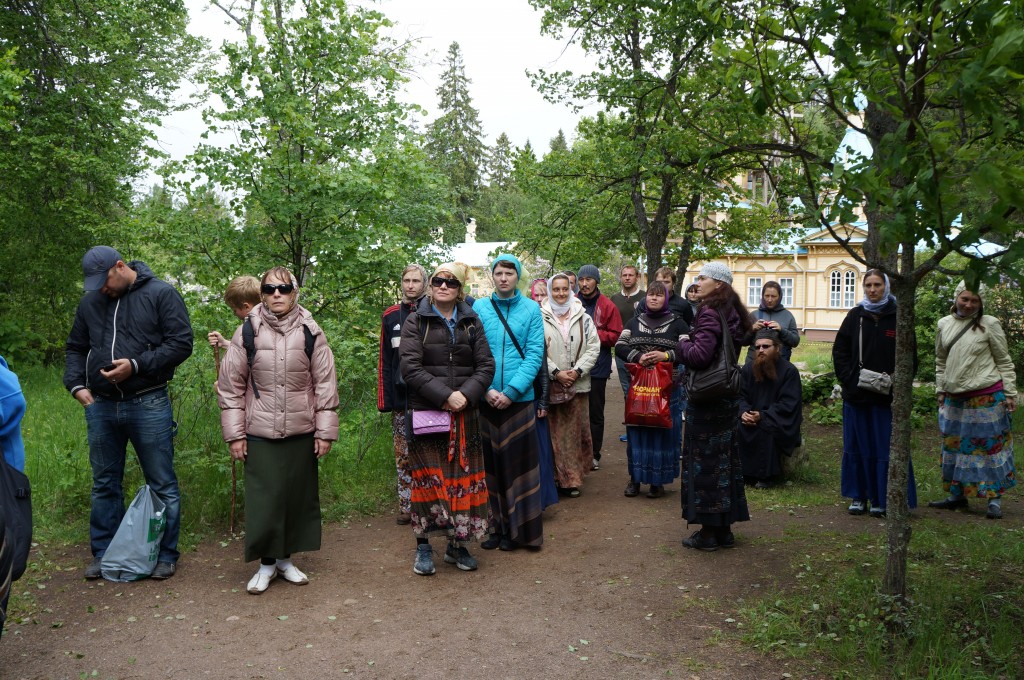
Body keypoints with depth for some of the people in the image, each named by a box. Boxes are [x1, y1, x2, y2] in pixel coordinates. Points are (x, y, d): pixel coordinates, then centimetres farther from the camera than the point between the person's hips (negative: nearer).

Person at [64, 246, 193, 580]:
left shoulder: (161, 294, -3)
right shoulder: (90, 302, 12)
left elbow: (181, 343, -9)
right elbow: (75, 348, 21)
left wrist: (136, 365, -16)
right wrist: (76, 384, 4)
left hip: (148, 405, -5)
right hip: (101, 406, 5)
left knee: (162, 485, 3)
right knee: (104, 484, 13)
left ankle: (166, 556, 15)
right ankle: (104, 554, 25)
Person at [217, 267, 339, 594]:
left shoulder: (310, 333, 0)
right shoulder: (248, 331, -1)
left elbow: (325, 383, 2)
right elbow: (230, 385, 2)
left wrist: (326, 431, 0)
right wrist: (234, 434, 0)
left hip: (301, 431, 1)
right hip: (259, 432, -1)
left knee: (297, 495, 9)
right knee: (263, 498, 1)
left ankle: (285, 558, 27)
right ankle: (266, 563, 18)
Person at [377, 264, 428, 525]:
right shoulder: (391, 316, 8)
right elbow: (384, 360, 7)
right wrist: (384, 399, 0)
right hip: (401, 397, 3)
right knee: (403, 455, 7)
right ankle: (406, 506, 17)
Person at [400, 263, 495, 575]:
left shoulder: (471, 322, 10)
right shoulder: (416, 321, 2)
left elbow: (486, 365, 4)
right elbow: (410, 367, -9)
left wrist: (466, 394, -12)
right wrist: (444, 396, -17)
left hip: (464, 414, 3)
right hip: (426, 412, -3)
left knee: (463, 477, 6)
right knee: (427, 477, 0)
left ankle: (457, 544, 19)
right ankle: (423, 546, 12)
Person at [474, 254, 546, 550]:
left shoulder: (531, 309, 1)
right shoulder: (479, 308, 4)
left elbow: (535, 353, -5)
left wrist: (512, 390, -13)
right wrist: (485, 389, -12)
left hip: (520, 398, -1)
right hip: (486, 399, 1)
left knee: (517, 463, 4)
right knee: (490, 463, 7)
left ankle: (517, 528, 15)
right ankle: (494, 525, 18)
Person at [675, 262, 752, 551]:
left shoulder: (710, 314, -18)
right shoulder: (732, 314, 10)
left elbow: (700, 356, -27)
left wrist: (682, 345, -8)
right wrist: (688, 346, 10)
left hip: (707, 398, -9)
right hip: (728, 397, 9)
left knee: (704, 461, 0)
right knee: (724, 459, 14)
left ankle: (708, 532, 8)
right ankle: (724, 529, 24)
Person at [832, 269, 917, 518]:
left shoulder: (899, 317, 1)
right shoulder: (855, 316, 6)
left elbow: (910, 358, 0)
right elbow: (839, 350, 6)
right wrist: (848, 379, -5)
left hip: (886, 395, -2)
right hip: (856, 393, 2)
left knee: (885, 447, 1)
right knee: (857, 446, 8)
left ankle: (882, 499, 11)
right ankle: (858, 496, 17)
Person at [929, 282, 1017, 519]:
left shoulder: (989, 324, -5)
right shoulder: (944, 324, 6)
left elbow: (1004, 361, -1)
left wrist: (1010, 393, -5)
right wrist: (940, 391, 13)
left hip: (987, 397, -5)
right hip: (954, 399, 5)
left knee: (989, 445, 0)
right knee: (955, 446, 11)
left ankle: (994, 499, 9)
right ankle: (957, 495, 23)